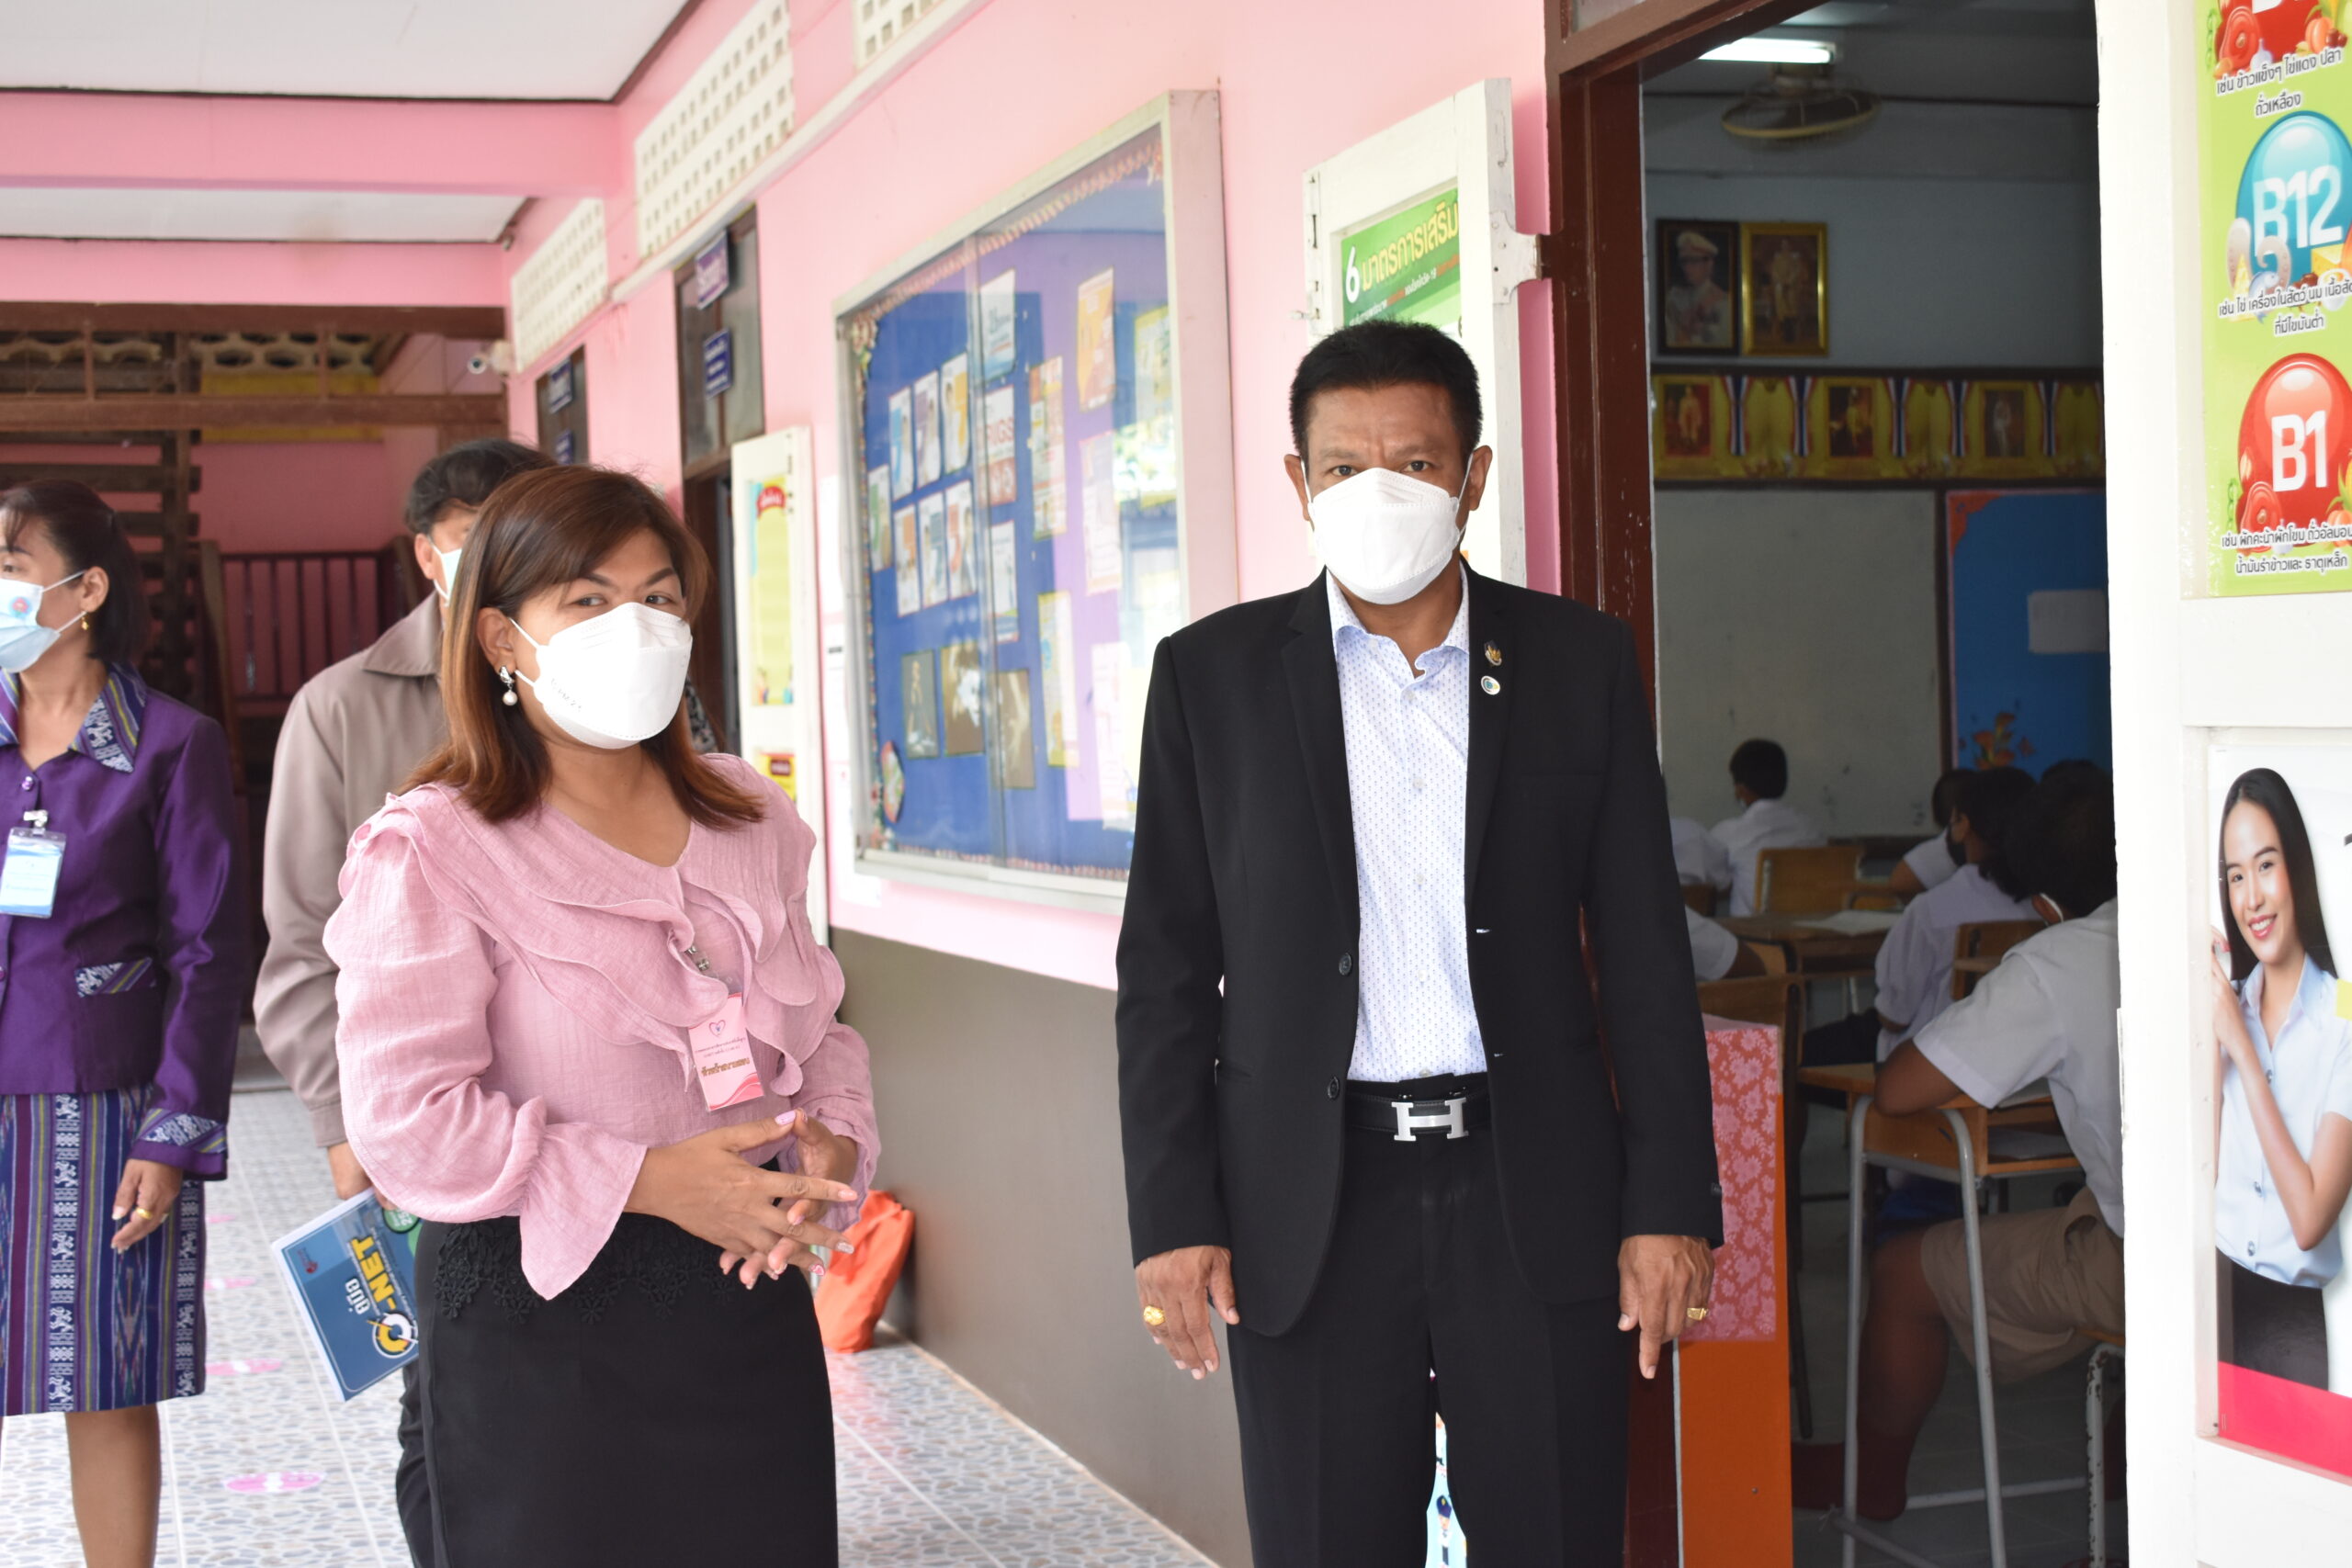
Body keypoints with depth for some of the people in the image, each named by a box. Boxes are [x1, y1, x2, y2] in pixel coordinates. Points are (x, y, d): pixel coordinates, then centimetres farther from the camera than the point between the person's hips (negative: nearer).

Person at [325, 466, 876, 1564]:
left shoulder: (749, 821, 9)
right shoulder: (431, 852, -9)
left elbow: (818, 1028, 15)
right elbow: (404, 1118, -16)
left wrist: (831, 1142, -7)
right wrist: (647, 1179, -20)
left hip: (750, 1302, 5)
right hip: (542, 1328, -5)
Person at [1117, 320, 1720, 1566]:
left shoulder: (1579, 661, 4)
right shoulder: (1212, 672, 2)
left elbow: (1645, 952, 5)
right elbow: (1166, 970, 3)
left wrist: (1671, 1202, -1)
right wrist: (1171, 1219, -4)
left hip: (1534, 1186, 1)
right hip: (1308, 1208, 0)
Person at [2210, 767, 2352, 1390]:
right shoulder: (2229, 1002, 8)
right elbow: (2203, 1179, 5)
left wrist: (2244, 1051, -13)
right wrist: (2212, 1047, -4)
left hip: (2298, 1315, -4)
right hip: (2220, 1293, 4)